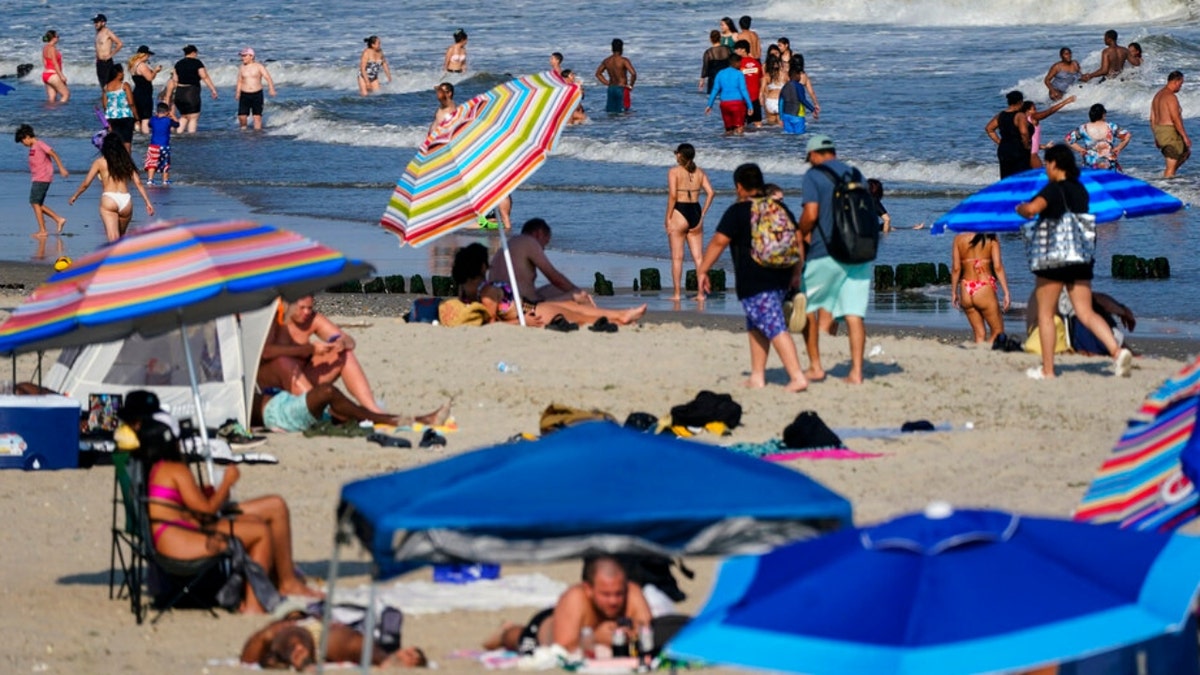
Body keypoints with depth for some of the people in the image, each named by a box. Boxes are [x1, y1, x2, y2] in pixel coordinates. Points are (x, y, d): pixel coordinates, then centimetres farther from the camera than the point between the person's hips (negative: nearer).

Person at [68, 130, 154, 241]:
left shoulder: (100, 162, 7)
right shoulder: (126, 161, 14)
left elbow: (86, 183, 8)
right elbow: (138, 183, 8)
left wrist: (74, 196, 24)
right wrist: (147, 202, 11)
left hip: (109, 199, -4)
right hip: (126, 200, 4)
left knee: (113, 237, -15)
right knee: (121, 236, 23)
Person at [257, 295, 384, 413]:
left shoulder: (313, 319, -2)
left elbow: (350, 342, 0)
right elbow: (266, 351, -36)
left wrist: (342, 343, -27)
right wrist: (310, 349, -34)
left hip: (300, 377, 6)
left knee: (344, 354, -10)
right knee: (283, 362, -38)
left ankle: (371, 408, -21)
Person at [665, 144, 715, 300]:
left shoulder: (674, 171, -6)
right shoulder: (700, 172, 7)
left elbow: (672, 195, -15)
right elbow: (710, 192, -1)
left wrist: (667, 218, -10)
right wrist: (702, 214, 6)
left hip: (679, 213, -4)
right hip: (695, 213, 4)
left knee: (677, 257, 2)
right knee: (698, 257, 7)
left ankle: (677, 293, 2)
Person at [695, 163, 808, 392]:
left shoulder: (737, 212, -7)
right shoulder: (780, 208, 13)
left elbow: (719, 242, -10)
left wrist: (702, 271, -2)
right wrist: (796, 273, 26)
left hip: (754, 282, -7)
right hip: (780, 278, 7)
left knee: (776, 329, -11)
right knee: (757, 326, 20)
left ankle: (797, 377, -20)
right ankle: (757, 377, 22)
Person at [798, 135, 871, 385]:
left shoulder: (813, 175, -4)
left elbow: (811, 214, -14)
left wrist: (800, 237, 3)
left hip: (826, 252, -5)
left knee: (808, 307, 12)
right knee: (854, 313, 2)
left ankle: (815, 366, 10)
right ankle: (856, 371, -4)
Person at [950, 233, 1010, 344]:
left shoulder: (959, 239, 4)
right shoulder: (990, 239, -4)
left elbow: (956, 268, 3)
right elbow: (997, 267, -11)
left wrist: (954, 292, 10)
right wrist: (1006, 292, -9)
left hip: (966, 290, 4)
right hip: (985, 289, -4)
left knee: (980, 334, 14)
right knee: (998, 332, 7)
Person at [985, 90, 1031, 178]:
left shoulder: (1000, 115, 8)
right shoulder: (1020, 116, -14)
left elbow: (989, 129, 12)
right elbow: (1024, 132, -28)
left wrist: (999, 142, 11)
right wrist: (1026, 146, -13)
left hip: (1003, 150, 7)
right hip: (1018, 150, -7)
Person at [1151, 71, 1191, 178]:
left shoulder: (1158, 96, 13)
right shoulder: (1171, 97, -17)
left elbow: (1152, 119, 17)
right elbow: (1176, 119, -22)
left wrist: (1156, 138, 23)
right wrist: (1185, 137, -17)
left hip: (1159, 132, 10)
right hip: (1170, 132, -10)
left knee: (1186, 153, 24)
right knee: (1171, 166, -4)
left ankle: (1168, 173, 19)